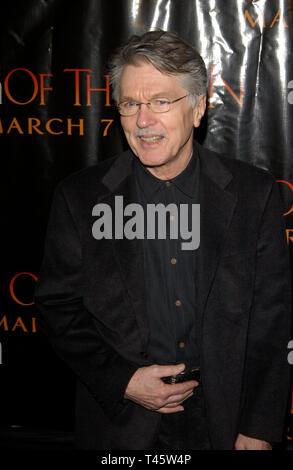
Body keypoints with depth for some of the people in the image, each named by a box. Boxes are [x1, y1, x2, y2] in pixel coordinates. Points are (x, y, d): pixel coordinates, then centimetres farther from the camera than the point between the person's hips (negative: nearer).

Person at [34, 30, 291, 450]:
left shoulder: (254, 192, -6)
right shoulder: (79, 197, -6)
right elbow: (60, 306, -2)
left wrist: (259, 430, -7)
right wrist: (121, 380, -14)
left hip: (224, 419, 1)